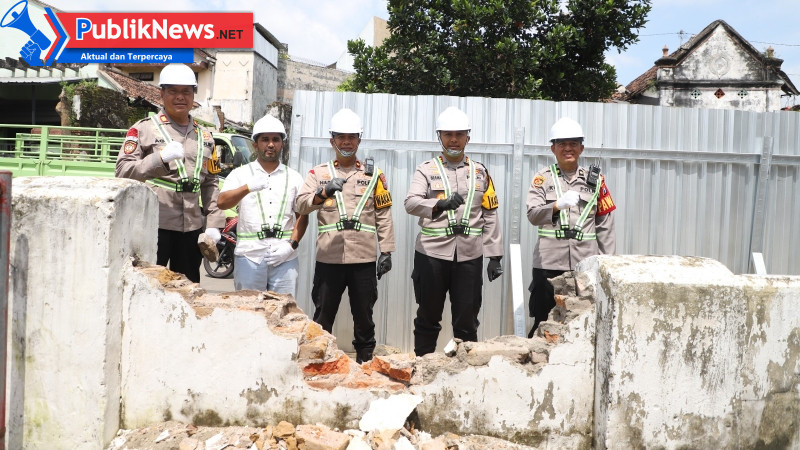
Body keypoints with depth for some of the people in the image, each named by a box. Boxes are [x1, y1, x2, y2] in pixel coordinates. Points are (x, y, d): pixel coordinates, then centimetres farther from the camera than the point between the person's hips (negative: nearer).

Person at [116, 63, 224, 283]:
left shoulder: (204, 136, 16)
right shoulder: (143, 129, 1)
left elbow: (210, 183, 14)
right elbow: (122, 172, -9)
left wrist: (213, 223, 5)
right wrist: (160, 157, -22)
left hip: (192, 228, 5)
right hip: (153, 225, -4)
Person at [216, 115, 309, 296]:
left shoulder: (293, 177, 15)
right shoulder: (240, 174, 10)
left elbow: (302, 215, 10)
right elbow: (222, 203, -6)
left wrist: (291, 245, -5)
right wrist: (248, 187, -24)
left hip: (285, 258, 1)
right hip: (249, 256, -1)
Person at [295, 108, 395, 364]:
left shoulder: (374, 174, 9)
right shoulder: (318, 173, 8)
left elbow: (384, 216, 6)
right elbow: (301, 205, -6)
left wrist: (386, 251, -1)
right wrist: (323, 192, -25)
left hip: (364, 258, 0)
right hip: (329, 257, 0)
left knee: (364, 316, 10)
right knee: (323, 316, 8)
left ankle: (365, 362, 24)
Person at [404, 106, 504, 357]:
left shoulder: (480, 172, 11)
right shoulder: (426, 170, 3)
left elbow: (490, 216, 10)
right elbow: (411, 203, -15)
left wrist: (494, 255, 4)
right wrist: (440, 205, -34)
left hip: (469, 255, 2)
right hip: (432, 254, -1)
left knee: (467, 322, 8)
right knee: (428, 319, 9)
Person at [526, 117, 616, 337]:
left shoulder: (595, 179, 9)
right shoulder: (543, 177, 4)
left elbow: (605, 223, 9)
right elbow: (533, 215, -8)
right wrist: (558, 205, -26)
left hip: (586, 263, 1)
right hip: (549, 263, -1)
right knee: (543, 321, 5)